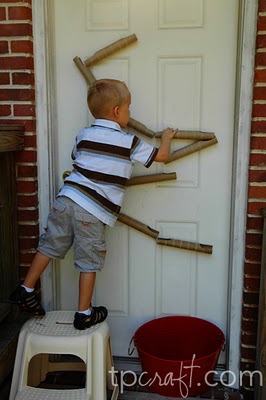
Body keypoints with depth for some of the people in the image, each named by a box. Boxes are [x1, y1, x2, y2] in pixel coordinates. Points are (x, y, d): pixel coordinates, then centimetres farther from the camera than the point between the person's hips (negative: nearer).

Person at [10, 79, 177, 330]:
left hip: (66, 198, 5)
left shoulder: (83, 135, 13)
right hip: (93, 211, -5)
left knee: (49, 246, 18)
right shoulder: (129, 142, -1)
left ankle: (25, 290, 27)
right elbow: (161, 156, 9)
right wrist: (166, 137, 29)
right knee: (89, 262, 7)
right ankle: (84, 314, 18)